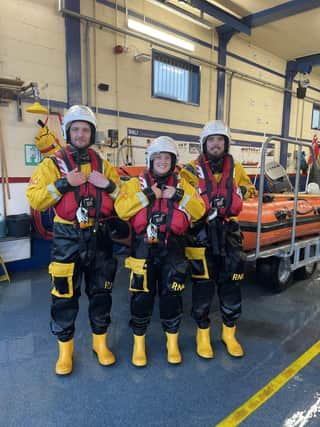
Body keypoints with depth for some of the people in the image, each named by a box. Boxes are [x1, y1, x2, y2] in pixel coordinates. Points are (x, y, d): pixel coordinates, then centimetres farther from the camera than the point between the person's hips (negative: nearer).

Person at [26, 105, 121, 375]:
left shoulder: (102, 164, 8)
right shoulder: (53, 164, 0)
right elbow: (35, 200, -9)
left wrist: (109, 185, -11)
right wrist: (63, 183, -20)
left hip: (99, 237, 3)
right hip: (68, 239, -2)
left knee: (101, 292, 12)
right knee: (64, 296, 6)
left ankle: (100, 341, 33)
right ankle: (65, 349, 27)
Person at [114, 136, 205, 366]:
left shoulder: (182, 185, 8)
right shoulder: (136, 183, 3)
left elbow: (199, 211, -3)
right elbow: (121, 210, -12)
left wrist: (179, 196, -15)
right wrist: (147, 195, -18)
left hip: (173, 249, 2)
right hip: (144, 248, -1)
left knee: (172, 295, 10)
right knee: (142, 296, 7)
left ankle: (172, 341, 30)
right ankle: (139, 342, 27)